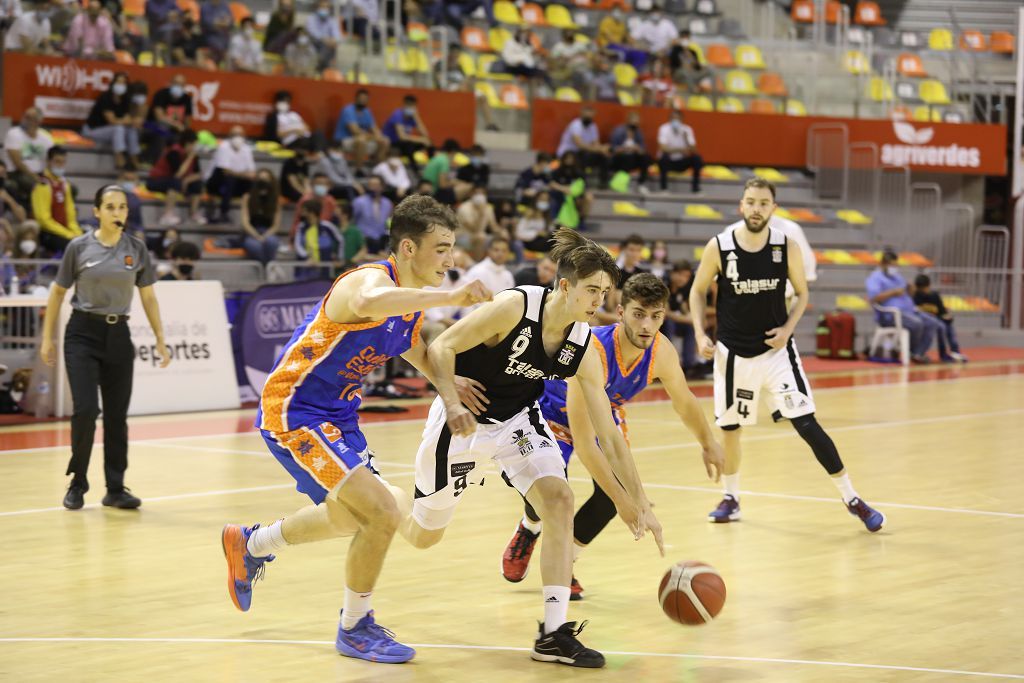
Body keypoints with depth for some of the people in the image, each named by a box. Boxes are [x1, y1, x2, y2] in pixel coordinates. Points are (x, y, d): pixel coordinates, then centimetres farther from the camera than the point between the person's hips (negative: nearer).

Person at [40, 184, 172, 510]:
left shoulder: (136, 249, 2)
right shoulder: (79, 247, -4)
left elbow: (148, 296, 9)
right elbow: (58, 291, 5)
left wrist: (160, 340, 5)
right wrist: (47, 338, 4)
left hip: (118, 336, 2)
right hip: (82, 334, -2)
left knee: (117, 415, 2)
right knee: (85, 410, -12)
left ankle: (115, 489, 12)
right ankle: (77, 484, 7)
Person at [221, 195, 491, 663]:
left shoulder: (414, 298, 3)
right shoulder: (371, 279, -26)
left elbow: (417, 353, 20)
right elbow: (369, 303, -52)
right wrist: (448, 298, -50)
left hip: (336, 414, 10)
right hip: (292, 411, -10)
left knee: (347, 517, 29)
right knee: (382, 514, -18)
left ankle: (249, 546, 51)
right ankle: (355, 629, 3)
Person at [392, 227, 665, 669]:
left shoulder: (583, 349, -14)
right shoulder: (514, 307, -28)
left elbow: (609, 436, -11)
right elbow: (441, 348, -23)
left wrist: (639, 503, -13)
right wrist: (453, 404, -38)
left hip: (518, 419, 4)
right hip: (463, 419, -4)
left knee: (559, 499, -19)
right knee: (423, 535, 8)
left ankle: (554, 635, -16)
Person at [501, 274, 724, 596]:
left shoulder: (662, 351, -26)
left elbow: (684, 402, -1)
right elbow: (582, 441, -44)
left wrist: (708, 443, 12)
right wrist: (622, 498, -48)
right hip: (555, 410, -5)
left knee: (611, 495, -13)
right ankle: (528, 531, 20)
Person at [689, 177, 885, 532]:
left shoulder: (787, 248, -9)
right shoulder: (718, 247, -10)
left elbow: (801, 293, 5)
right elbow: (698, 291, 5)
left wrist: (788, 328, -11)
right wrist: (700, 334, -6)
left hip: (776, 348, -1)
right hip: (733, 352, 1)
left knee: (806, 424, -8)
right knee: (730, 426, 11)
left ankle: (852, 499, -1)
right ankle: (731, 499, 32)